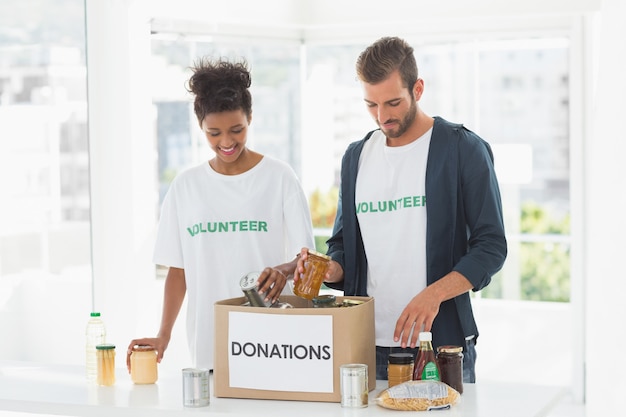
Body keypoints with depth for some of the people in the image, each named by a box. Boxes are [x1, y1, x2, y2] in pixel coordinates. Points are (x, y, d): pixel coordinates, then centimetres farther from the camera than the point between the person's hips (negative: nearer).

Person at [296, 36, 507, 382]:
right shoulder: (356, 157, 12)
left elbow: (491, 246, -8)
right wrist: (332, 269, -5)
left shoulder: (464, 149, -4)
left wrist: (434, 294, -22)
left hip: (441, 343, -4)